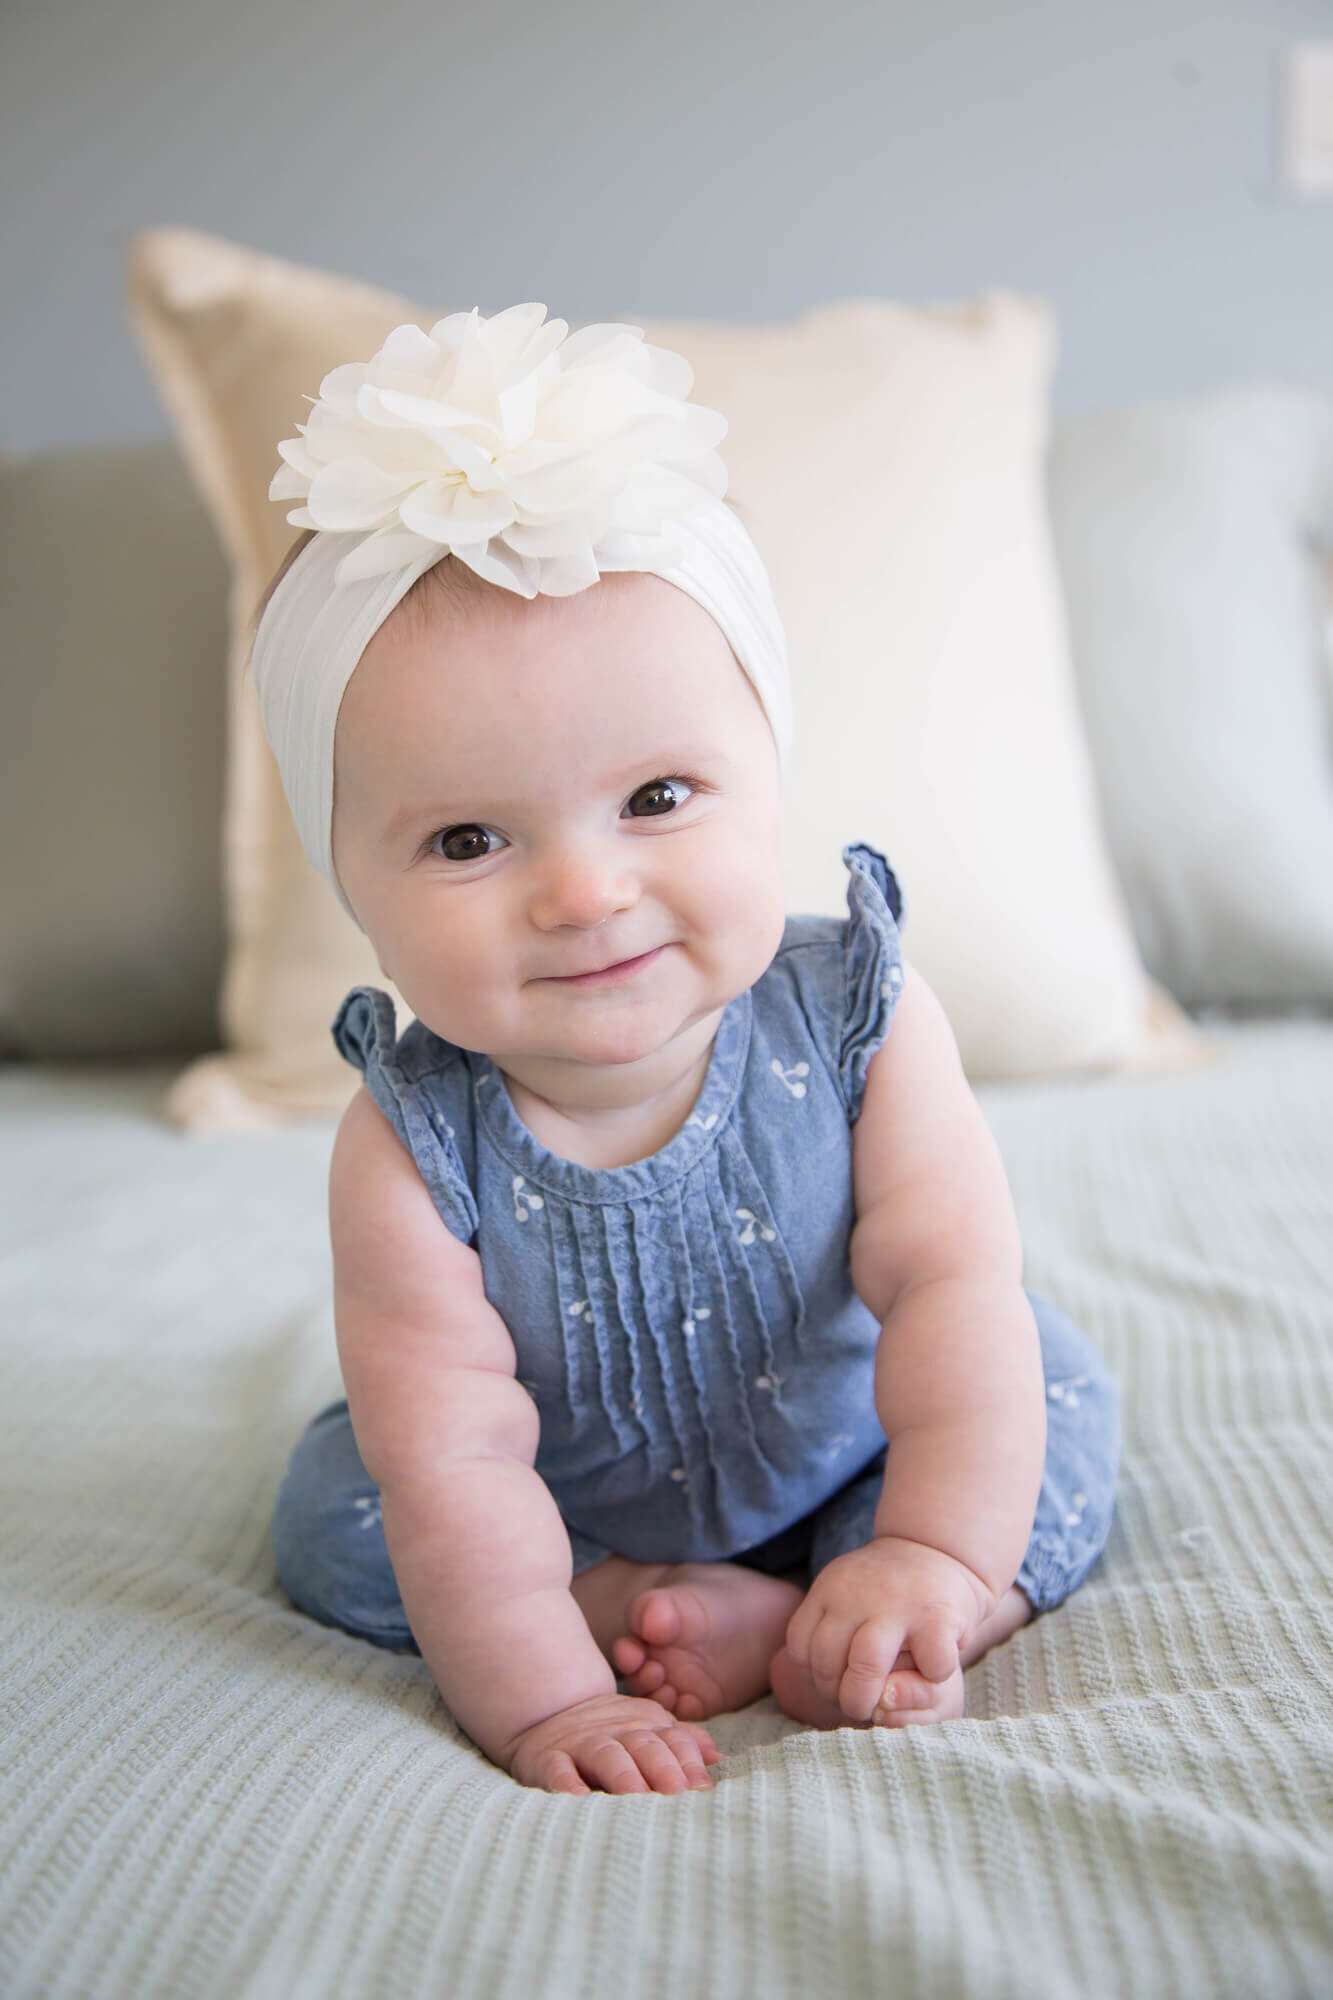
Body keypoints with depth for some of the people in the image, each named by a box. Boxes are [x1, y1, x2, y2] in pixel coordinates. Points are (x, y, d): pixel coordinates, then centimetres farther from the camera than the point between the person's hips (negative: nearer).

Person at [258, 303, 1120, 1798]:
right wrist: (546, 1701, -36)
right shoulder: (413, 1156, -30)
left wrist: (935, 1557, -36)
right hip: (569, 1519, 0)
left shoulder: (860, 1021, -26)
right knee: (337, 1520, -14)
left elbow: (953, 1285, -27)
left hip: (848, 1457, 1)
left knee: (1063, 1414, -13)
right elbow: (457, 1463, -30)